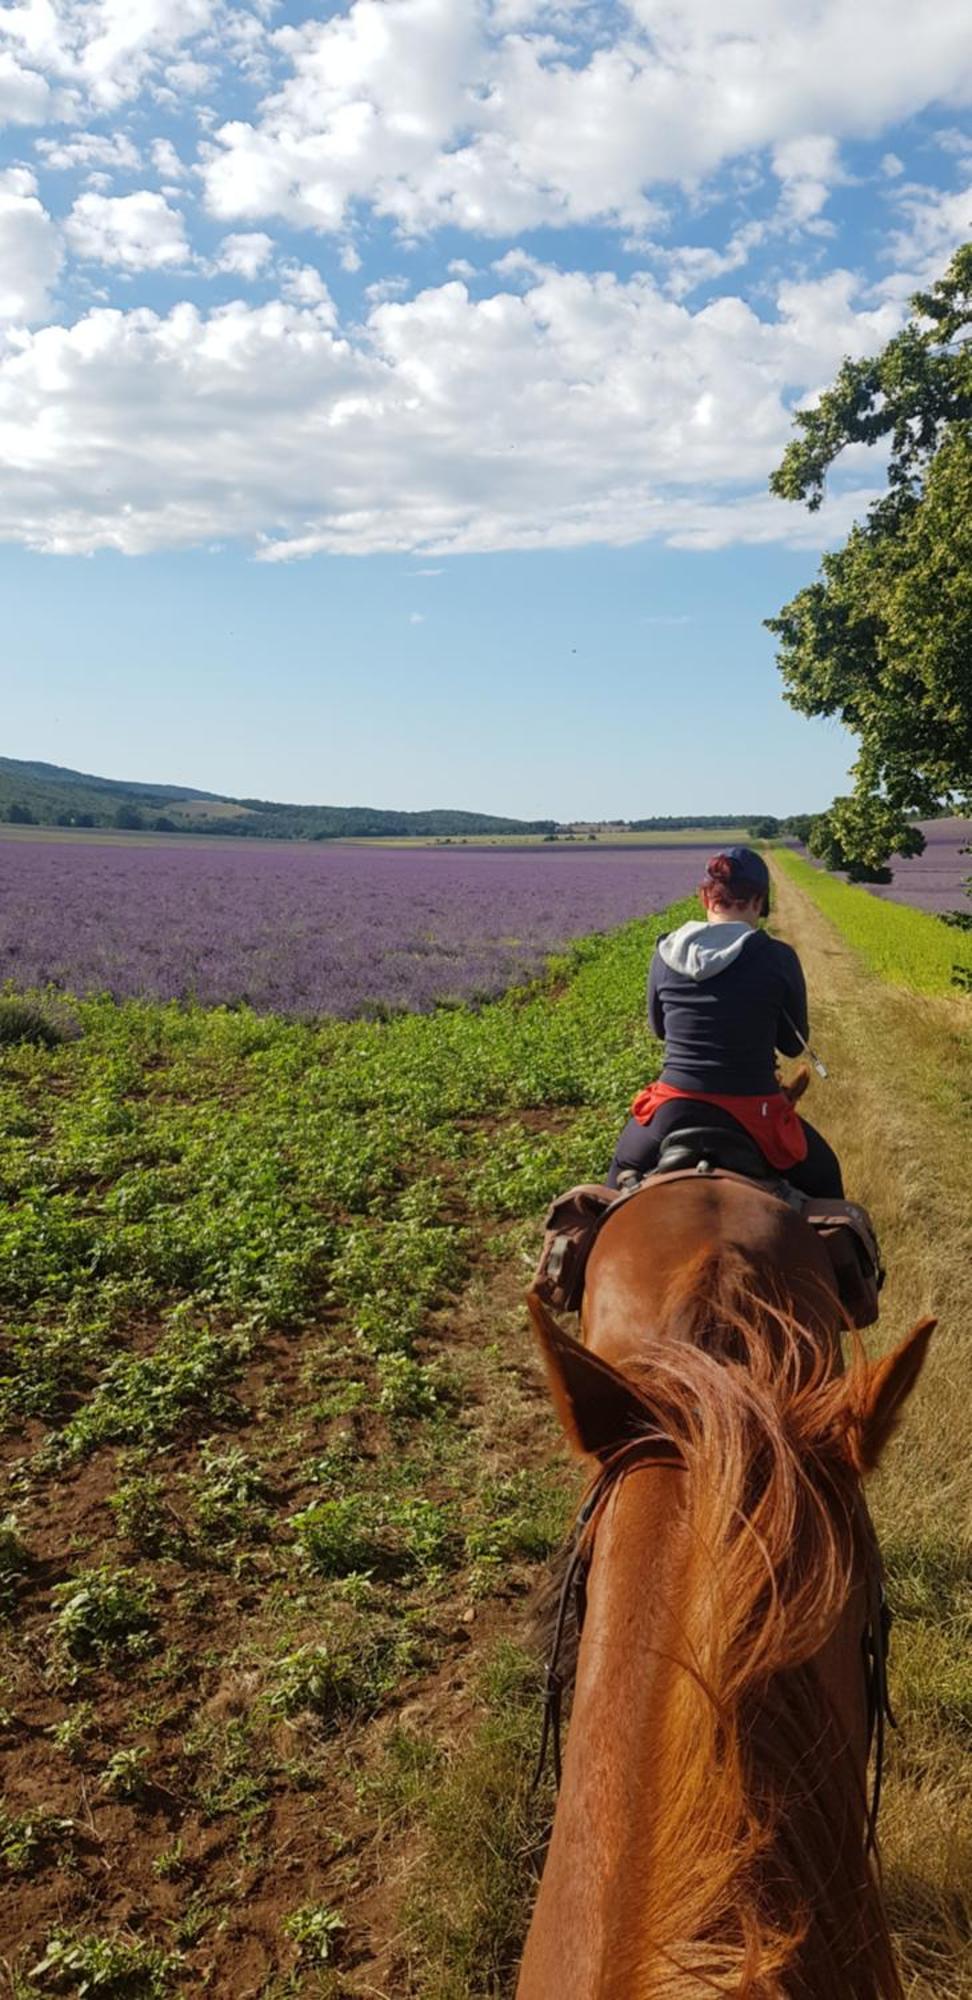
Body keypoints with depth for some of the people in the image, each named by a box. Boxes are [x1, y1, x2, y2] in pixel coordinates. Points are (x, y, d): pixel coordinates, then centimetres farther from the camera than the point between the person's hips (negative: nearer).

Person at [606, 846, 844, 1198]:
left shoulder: (666, 954, -2)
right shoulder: (777, 957, -9)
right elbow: (794, 1044, 4)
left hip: (674, 1113, 2)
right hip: (753, 1115, -2)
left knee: (623, 1168, 33)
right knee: (823, 1176, 27)